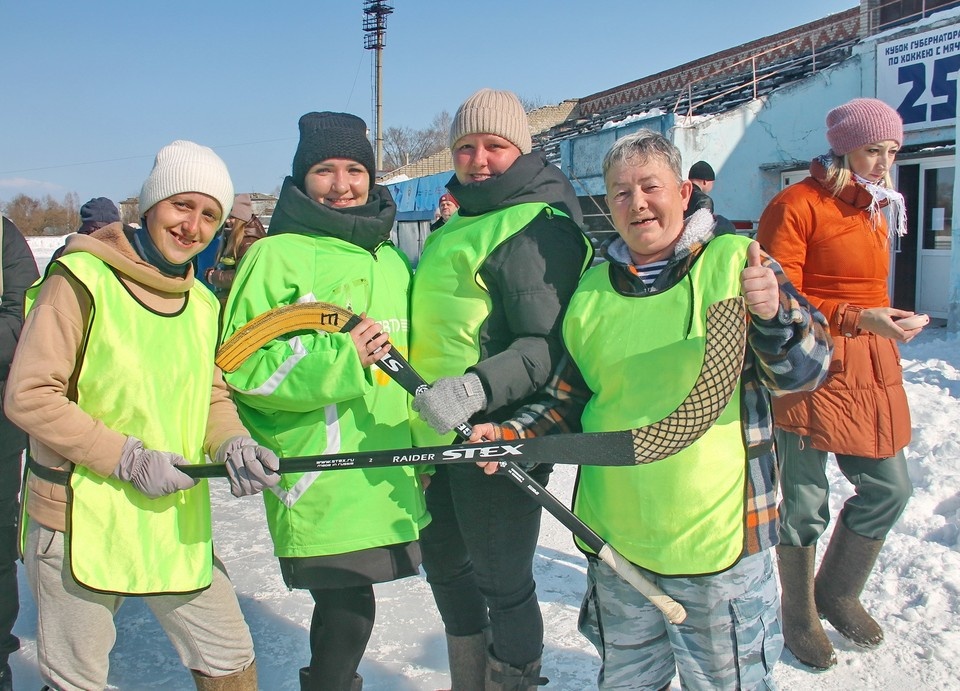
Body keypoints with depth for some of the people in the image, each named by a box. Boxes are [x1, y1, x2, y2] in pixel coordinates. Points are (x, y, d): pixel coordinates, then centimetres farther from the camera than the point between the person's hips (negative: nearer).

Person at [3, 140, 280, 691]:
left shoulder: (203, 303, 8)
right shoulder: (81, 279, -12)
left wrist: (233, 445, -9)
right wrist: (127, 457, -18)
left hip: (178, 523, 5)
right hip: (82, 519, -5)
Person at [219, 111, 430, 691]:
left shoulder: (392, 260, 15)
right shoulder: (278, 255, -5)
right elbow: (242, 364, -11)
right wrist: (338, 359, -22)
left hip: (388, 484, 6)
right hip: (320, 485, -6)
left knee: (349, 605, 14)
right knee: (347, 608, -4)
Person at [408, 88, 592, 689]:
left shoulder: (537, 227, -14)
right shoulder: (459, 223, 15)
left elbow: (549, 346, -23)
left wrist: (476, 389, -34)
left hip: (499, 436, -10)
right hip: (442, 435, 10)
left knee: (502, 583, 3)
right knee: (445, 564, 22)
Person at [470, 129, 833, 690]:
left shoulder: (734, 262, -5)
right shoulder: (593, 291, 6)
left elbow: (804, 369, -13)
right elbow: (569, 402, 14)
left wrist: (774, 314, -32)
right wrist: (507, 435, -2)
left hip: (716, 535, -3)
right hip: (615, 539, 4)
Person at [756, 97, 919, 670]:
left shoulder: (877, 209, 16)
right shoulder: (798, 205, -10)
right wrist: (855, 318, -23)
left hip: (871, 369, 8)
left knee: (889, 488, 11)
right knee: (806, 500, 1)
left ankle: (837, 593, 33)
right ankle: (799, 618, 22)